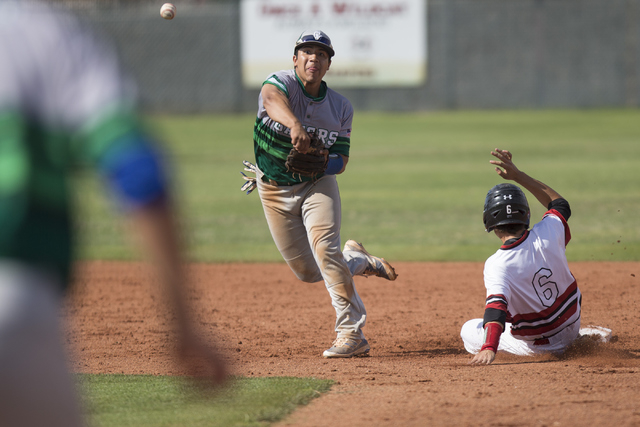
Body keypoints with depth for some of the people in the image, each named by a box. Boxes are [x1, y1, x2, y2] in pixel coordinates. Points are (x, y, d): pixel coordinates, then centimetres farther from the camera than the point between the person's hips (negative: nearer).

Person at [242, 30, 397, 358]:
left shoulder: (341, 108, -5)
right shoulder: (281, 82, -16)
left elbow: (340, 161, -3)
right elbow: (273, 99, -42)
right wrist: (294, 124, -64)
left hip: (318, 184, 0)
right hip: (275, 192, 0)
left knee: (324, 249, -26)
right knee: (308, 273, 5)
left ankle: (352, 334, -28)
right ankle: (358, 261, 36)